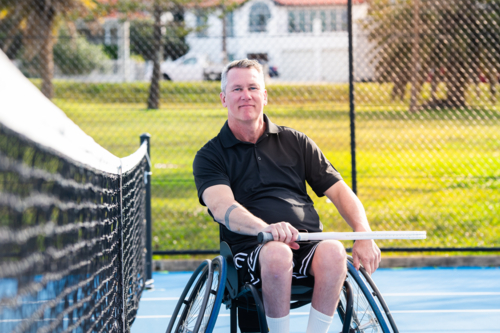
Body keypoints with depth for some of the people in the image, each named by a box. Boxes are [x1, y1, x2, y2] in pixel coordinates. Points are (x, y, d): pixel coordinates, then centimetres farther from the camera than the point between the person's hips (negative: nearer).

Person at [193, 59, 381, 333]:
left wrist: (363, 236, -3)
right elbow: (222, 207, -10)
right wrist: (265, 228, -32)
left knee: (333, 251, -32)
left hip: (308, 248, 3)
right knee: (277, 253, -38)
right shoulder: (210, 156, 10)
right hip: (252, 253, -2)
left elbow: (339, 191, 17)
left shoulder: (295, 142, 21)